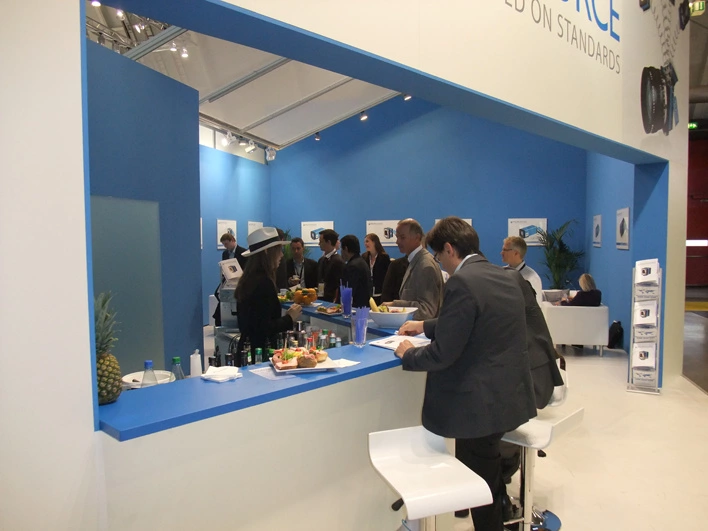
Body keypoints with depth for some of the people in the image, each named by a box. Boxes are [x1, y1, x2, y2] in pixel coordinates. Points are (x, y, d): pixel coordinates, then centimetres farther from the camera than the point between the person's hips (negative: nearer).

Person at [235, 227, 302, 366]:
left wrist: (285, 316, 9)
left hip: (247, 350, 9)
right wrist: (289, 318, -11)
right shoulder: (264, 282, -20)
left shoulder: (249, 279, 7)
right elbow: (264, 328, -23)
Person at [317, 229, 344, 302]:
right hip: (320, 299, 7)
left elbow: (339, 286, -14)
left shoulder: (338, 261, -13)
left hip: (330, 301, -7)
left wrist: (335, 302, -15)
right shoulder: (321, 260, 11)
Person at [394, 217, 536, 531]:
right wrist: (425, 326, 24)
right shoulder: (505, 277, 7)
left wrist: (408, 354, -4)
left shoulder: (462, 282, -22)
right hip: (509, 395, 9)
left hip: (481, 402, -9)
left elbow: (443, 353, -22)